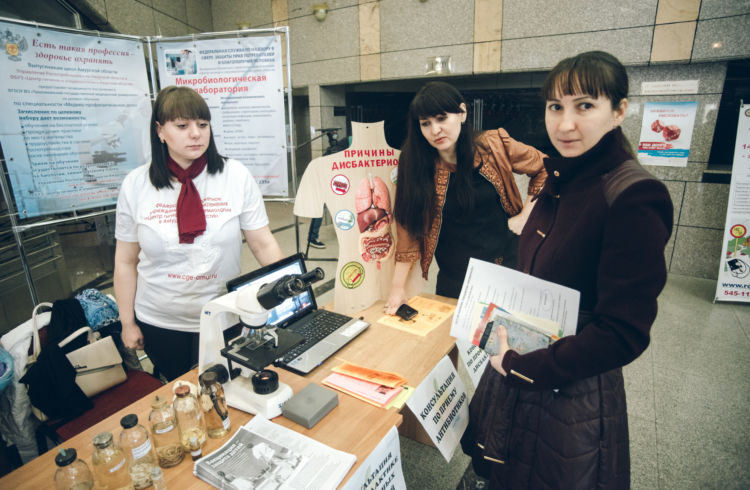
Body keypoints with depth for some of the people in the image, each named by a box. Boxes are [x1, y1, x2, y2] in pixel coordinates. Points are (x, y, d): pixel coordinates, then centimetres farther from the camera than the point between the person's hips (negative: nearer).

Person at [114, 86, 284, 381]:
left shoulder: (235, 176, -9)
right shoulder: (136, 185, -4)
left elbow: (263, 243, -9)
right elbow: (126, 261, 3)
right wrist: (128, 323, 5)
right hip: (159, 323, 2)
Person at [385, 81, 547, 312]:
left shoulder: (494, 146, -7)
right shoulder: (414, 164, -9)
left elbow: (544, 169, 7)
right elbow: (409, 225, -8)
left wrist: (524, 217, -4)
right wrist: (398, 287, -10)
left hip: (509, 266, 1)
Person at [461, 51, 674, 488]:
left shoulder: (634, 197, -24)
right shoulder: (562, 179, 2)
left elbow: (623, 333, -24)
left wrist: (521, 367, -19)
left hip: (572, 393, -7)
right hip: (516, 368, 7)